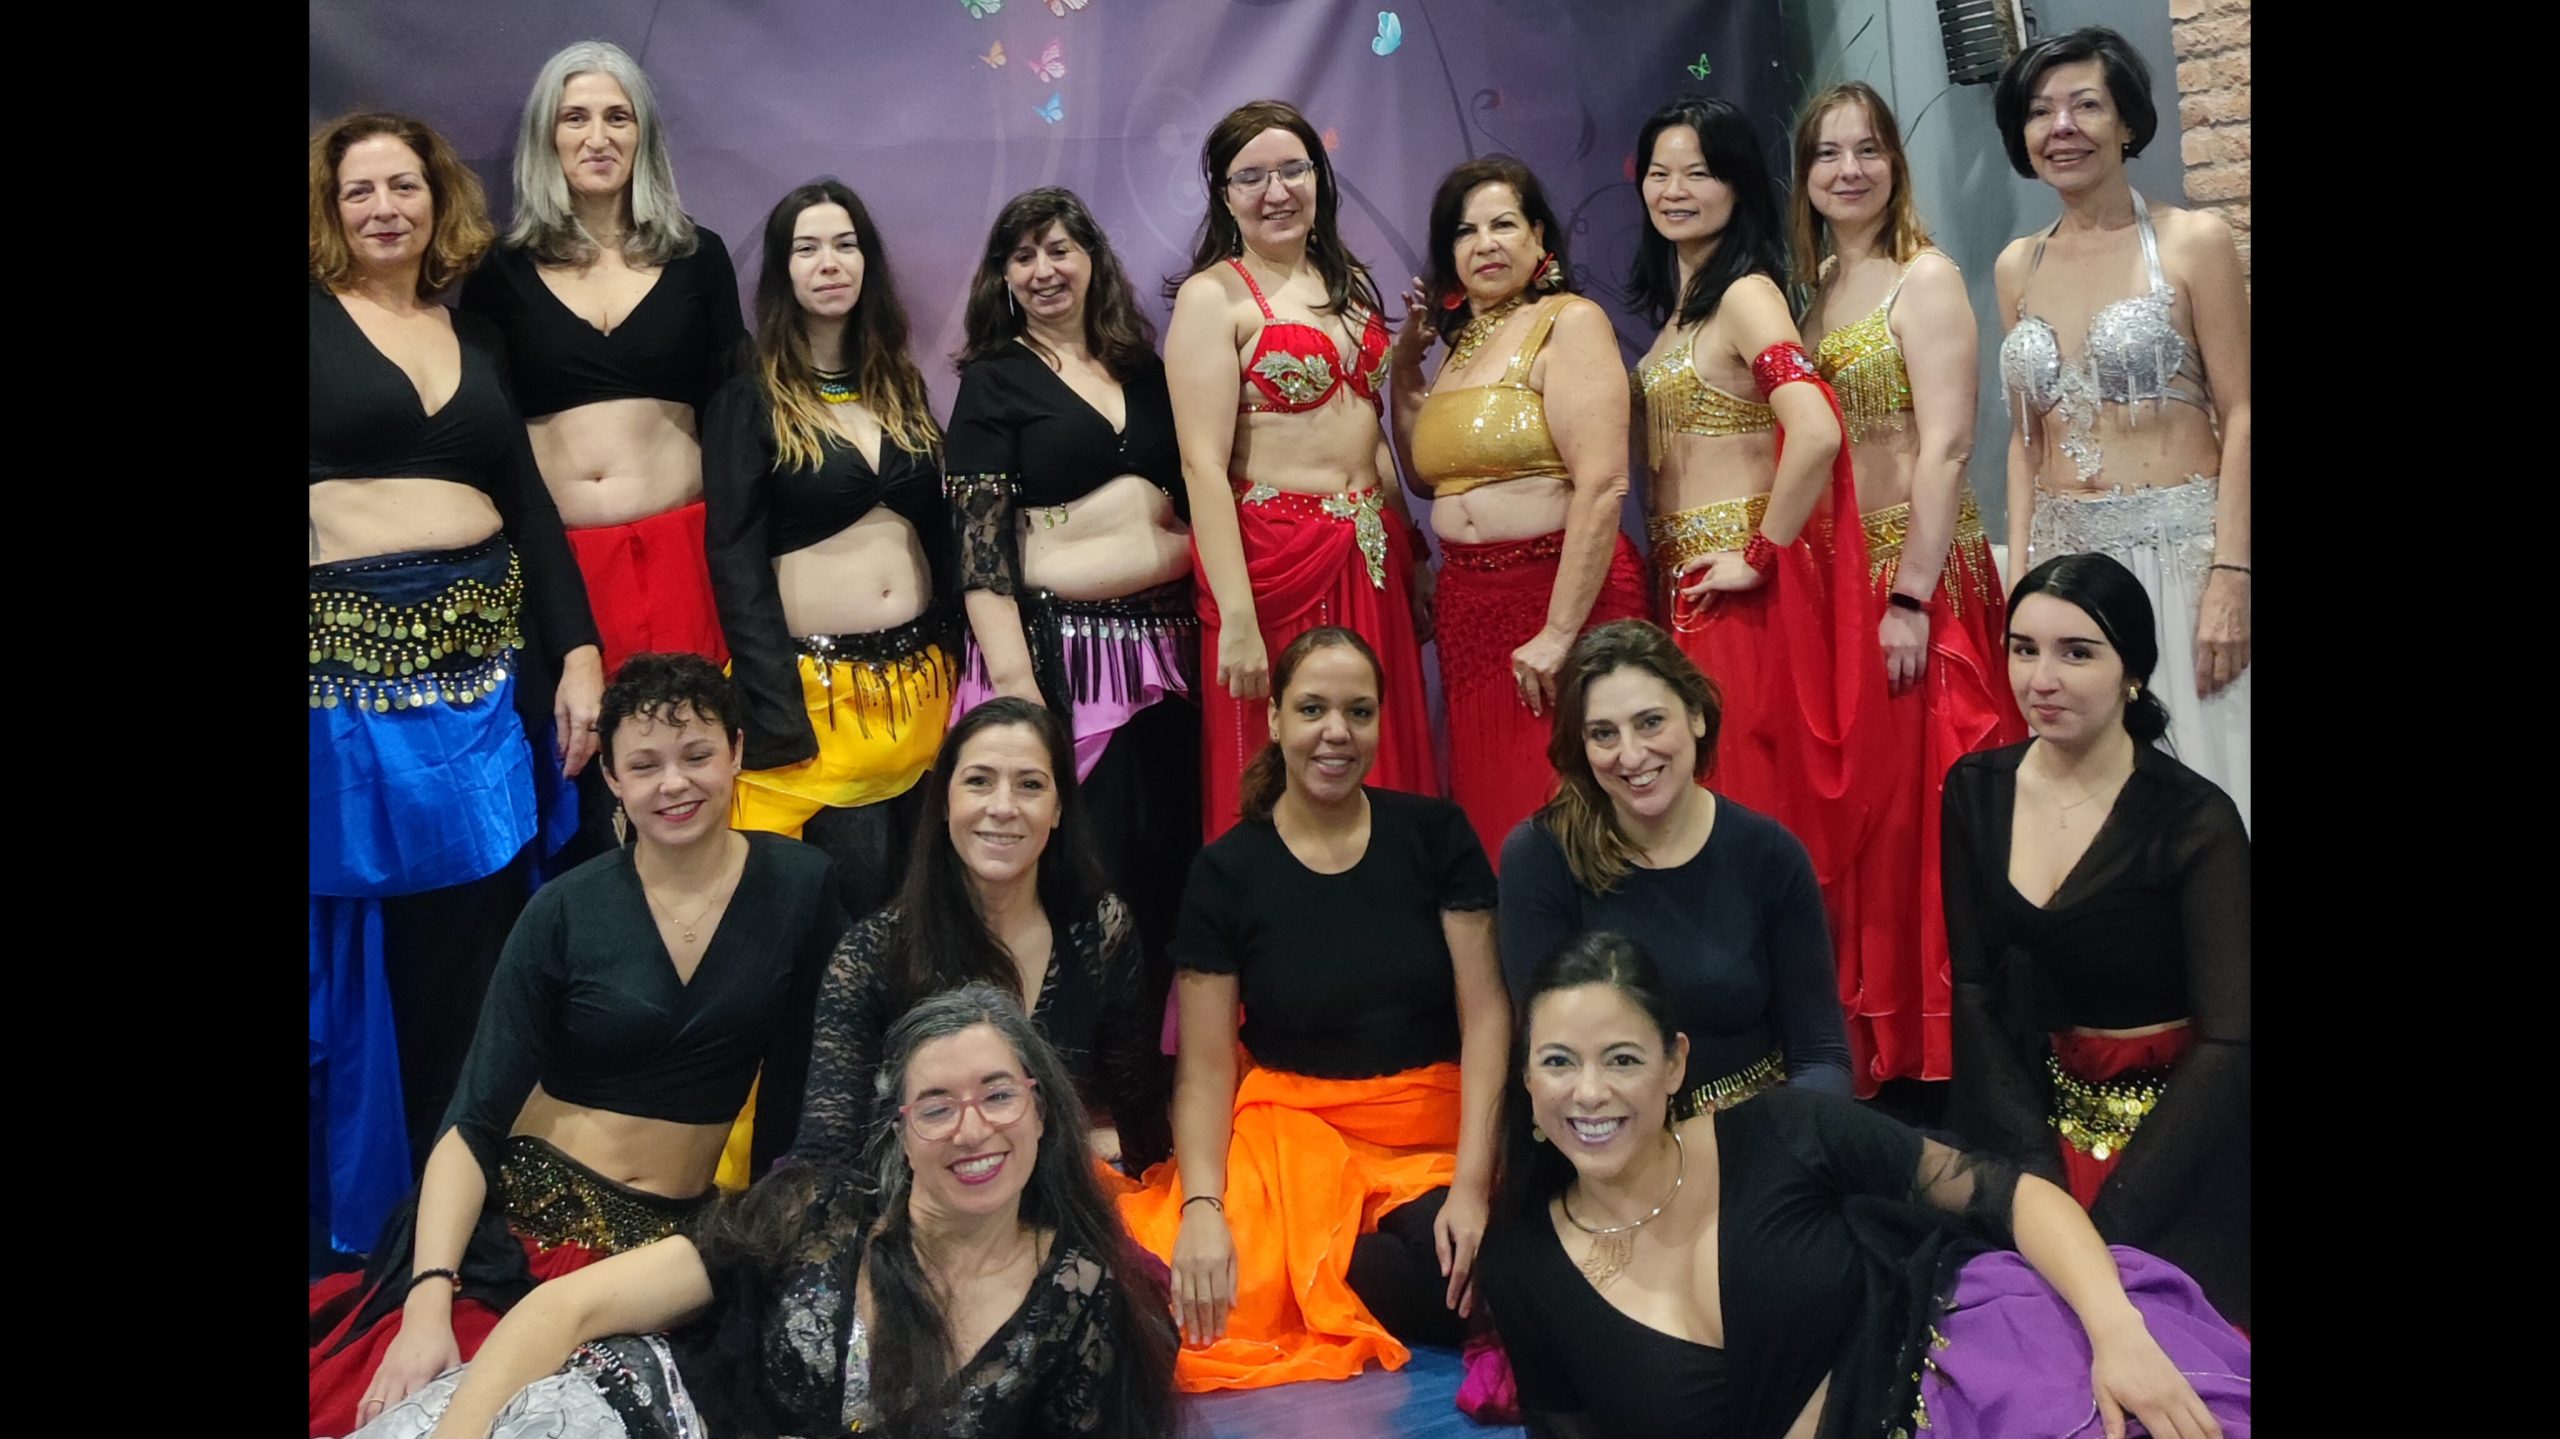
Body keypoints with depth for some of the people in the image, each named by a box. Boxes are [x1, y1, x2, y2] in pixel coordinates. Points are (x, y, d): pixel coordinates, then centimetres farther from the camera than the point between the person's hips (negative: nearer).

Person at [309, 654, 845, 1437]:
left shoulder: (799, 885, -4)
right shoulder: (566, 912, -5)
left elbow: (806, 1079, 4)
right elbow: (473, 1120, -7)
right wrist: (430, 1295, -21)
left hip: (680, 1229, 1)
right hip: (526, 1206, -1)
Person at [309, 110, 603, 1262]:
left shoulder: (477, 337, 15)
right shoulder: (315, 318, 3)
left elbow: (530, 506, 14)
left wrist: (578, 652, 5)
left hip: (486, 661, 4)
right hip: (349, 662, -3)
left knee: (479, 932, 6)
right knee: (365, 938, 4)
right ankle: (365, 1206, 22)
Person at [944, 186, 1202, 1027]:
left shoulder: (1147, 372, 15)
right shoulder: (994, 381, 2)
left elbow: (1190, 497, 21)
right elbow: (977, 541, -6)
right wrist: (1012, 677, -17)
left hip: (1163, 646, 4)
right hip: (1060, 645, -4)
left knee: (1168, 862, 6)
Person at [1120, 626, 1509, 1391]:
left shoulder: (1435, 833, 0)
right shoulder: (1225, 870, -2)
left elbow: (1486, 1015, -4)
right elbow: (1205, 1067, -5)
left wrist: (1471, 1184, -16)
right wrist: (1202, 1207, -21)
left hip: (1433, 1135, 1)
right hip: (1286, 1128, -1)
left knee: (1447, 1278, -31)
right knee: (1213, 1296, -30)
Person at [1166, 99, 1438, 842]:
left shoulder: (1348, 281, 14)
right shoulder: (1212, 295, -6)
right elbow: (1204, 465, -14)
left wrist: (1414, 556, 14)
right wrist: (1235, 617, -21)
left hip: (1372, 561, 6)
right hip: (1274, 558, -6)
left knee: (1387, 775, 10)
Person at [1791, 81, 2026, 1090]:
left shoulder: (1924, 277, -6)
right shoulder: (1813, 289, 15)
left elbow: (1945, 447, -14)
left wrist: (1912, 597, -20)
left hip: (1921, 572, -7)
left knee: (1919, 807, -4)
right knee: (1855, 811, 10)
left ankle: (1944, 1051, 8)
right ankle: (1874, 1044, 21)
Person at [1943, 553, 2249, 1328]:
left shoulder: (2195, 821, -14)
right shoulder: (1976, 790, -2)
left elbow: (2230, 1044, -17)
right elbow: (1973, 989, 0)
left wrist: (2110, 1221, -22)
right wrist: (2039, 1168, -12)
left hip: (2171, 1126, -3)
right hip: (2022, 1110, 3)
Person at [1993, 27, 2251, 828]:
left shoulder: (2193, 242, -2)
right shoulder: (2017, 266, 11)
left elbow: (2239, 418, -6)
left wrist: (2230, 574, -15)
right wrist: (2020, 574, 6)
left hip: (2180, 547, -4)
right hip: (2067, 560, 4)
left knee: (2203, 783, -3)